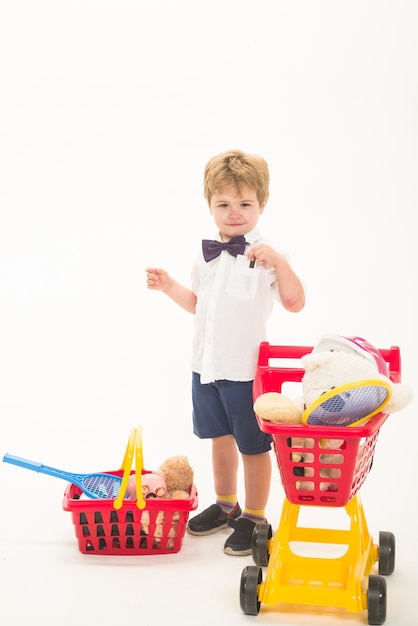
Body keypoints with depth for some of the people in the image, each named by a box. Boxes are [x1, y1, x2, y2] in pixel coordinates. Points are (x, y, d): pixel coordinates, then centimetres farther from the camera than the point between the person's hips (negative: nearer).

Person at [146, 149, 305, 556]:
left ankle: (254, 519, 21)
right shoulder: (206, 255, 8)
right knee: (219, 438, 21)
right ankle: (225, 505, 38)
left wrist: (278, 262, -31)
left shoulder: (266, 256, -11)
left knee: (253, 446, 5)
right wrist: (169, 287, 8)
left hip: (246, 369, -6)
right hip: (205, 365, 6)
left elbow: (294, 303, -21)